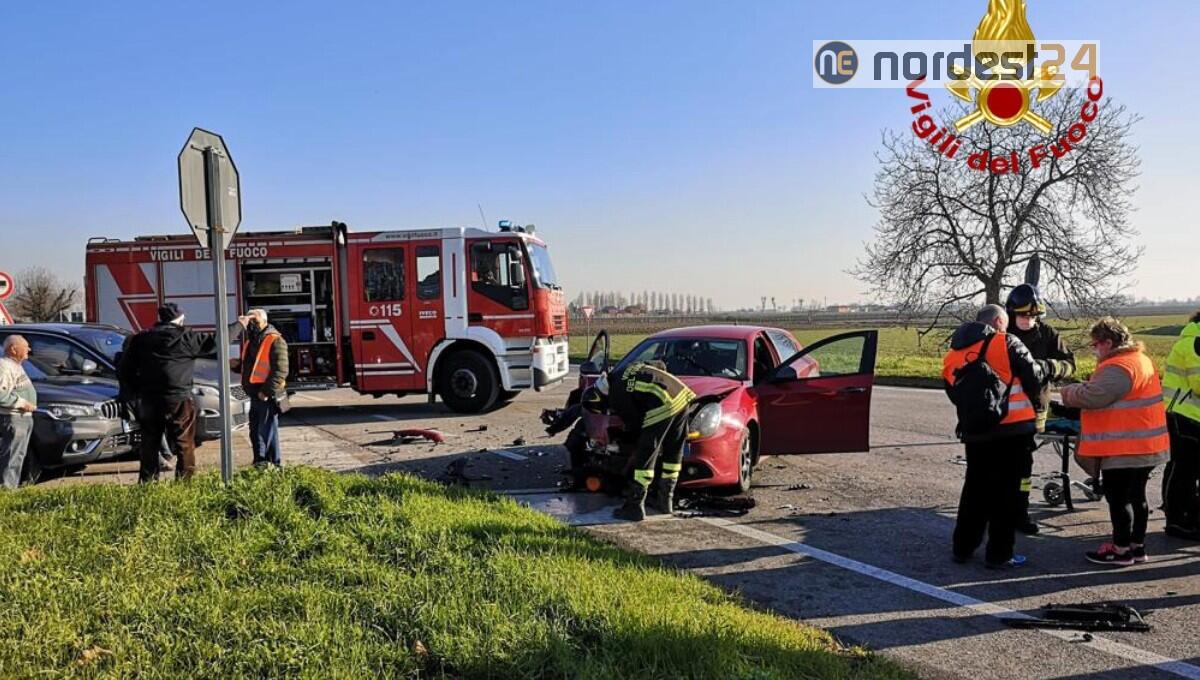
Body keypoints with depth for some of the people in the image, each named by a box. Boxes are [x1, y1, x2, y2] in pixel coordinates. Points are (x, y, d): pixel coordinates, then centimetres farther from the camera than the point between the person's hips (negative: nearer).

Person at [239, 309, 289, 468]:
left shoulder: (275, 341, -12)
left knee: (268, 432, -6)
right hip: (254, 395, 9)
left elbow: (280, 370, -19)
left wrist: (267, 391, -21)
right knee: (255, 431, 15)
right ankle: (259, 462, 25)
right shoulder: (249, 342, 17)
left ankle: (274, 465, 0)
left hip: (268, 396, -9)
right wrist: (246, 386, 14)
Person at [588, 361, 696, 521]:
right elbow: (660, 366, 35)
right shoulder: (627, 371, 26)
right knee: (673, 453, 19)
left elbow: (634, 423, 6)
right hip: (681, 395, 9)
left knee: (645, 457, 0)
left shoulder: (616, 396, 2)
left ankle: (634, 507, 3)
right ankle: (665, 500, 31)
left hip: (664, 405, -9)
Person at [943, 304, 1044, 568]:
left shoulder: (953, 354, 10)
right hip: (1011, 429, -5)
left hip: (974, 432, 5)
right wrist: (1036, 403, 13)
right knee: (1006, 491, 3)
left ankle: (963, 547, 22)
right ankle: (998, 554, 7)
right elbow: (1034, 376, -5)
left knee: (975, 487, 17)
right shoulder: (1006, 343, -6)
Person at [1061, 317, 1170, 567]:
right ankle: (1137, 546, 25)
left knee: (1118, 497, -1)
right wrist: (1080, 388, 9)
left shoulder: (1118, 368, -21)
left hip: (1123, 448, -10)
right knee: (1136, 495, 16)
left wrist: (1069, 393, -7)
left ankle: (1121, 550, 7)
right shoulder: (1141, 359, 14)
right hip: (1142, 445, 10)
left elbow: (1092, 397, -25)